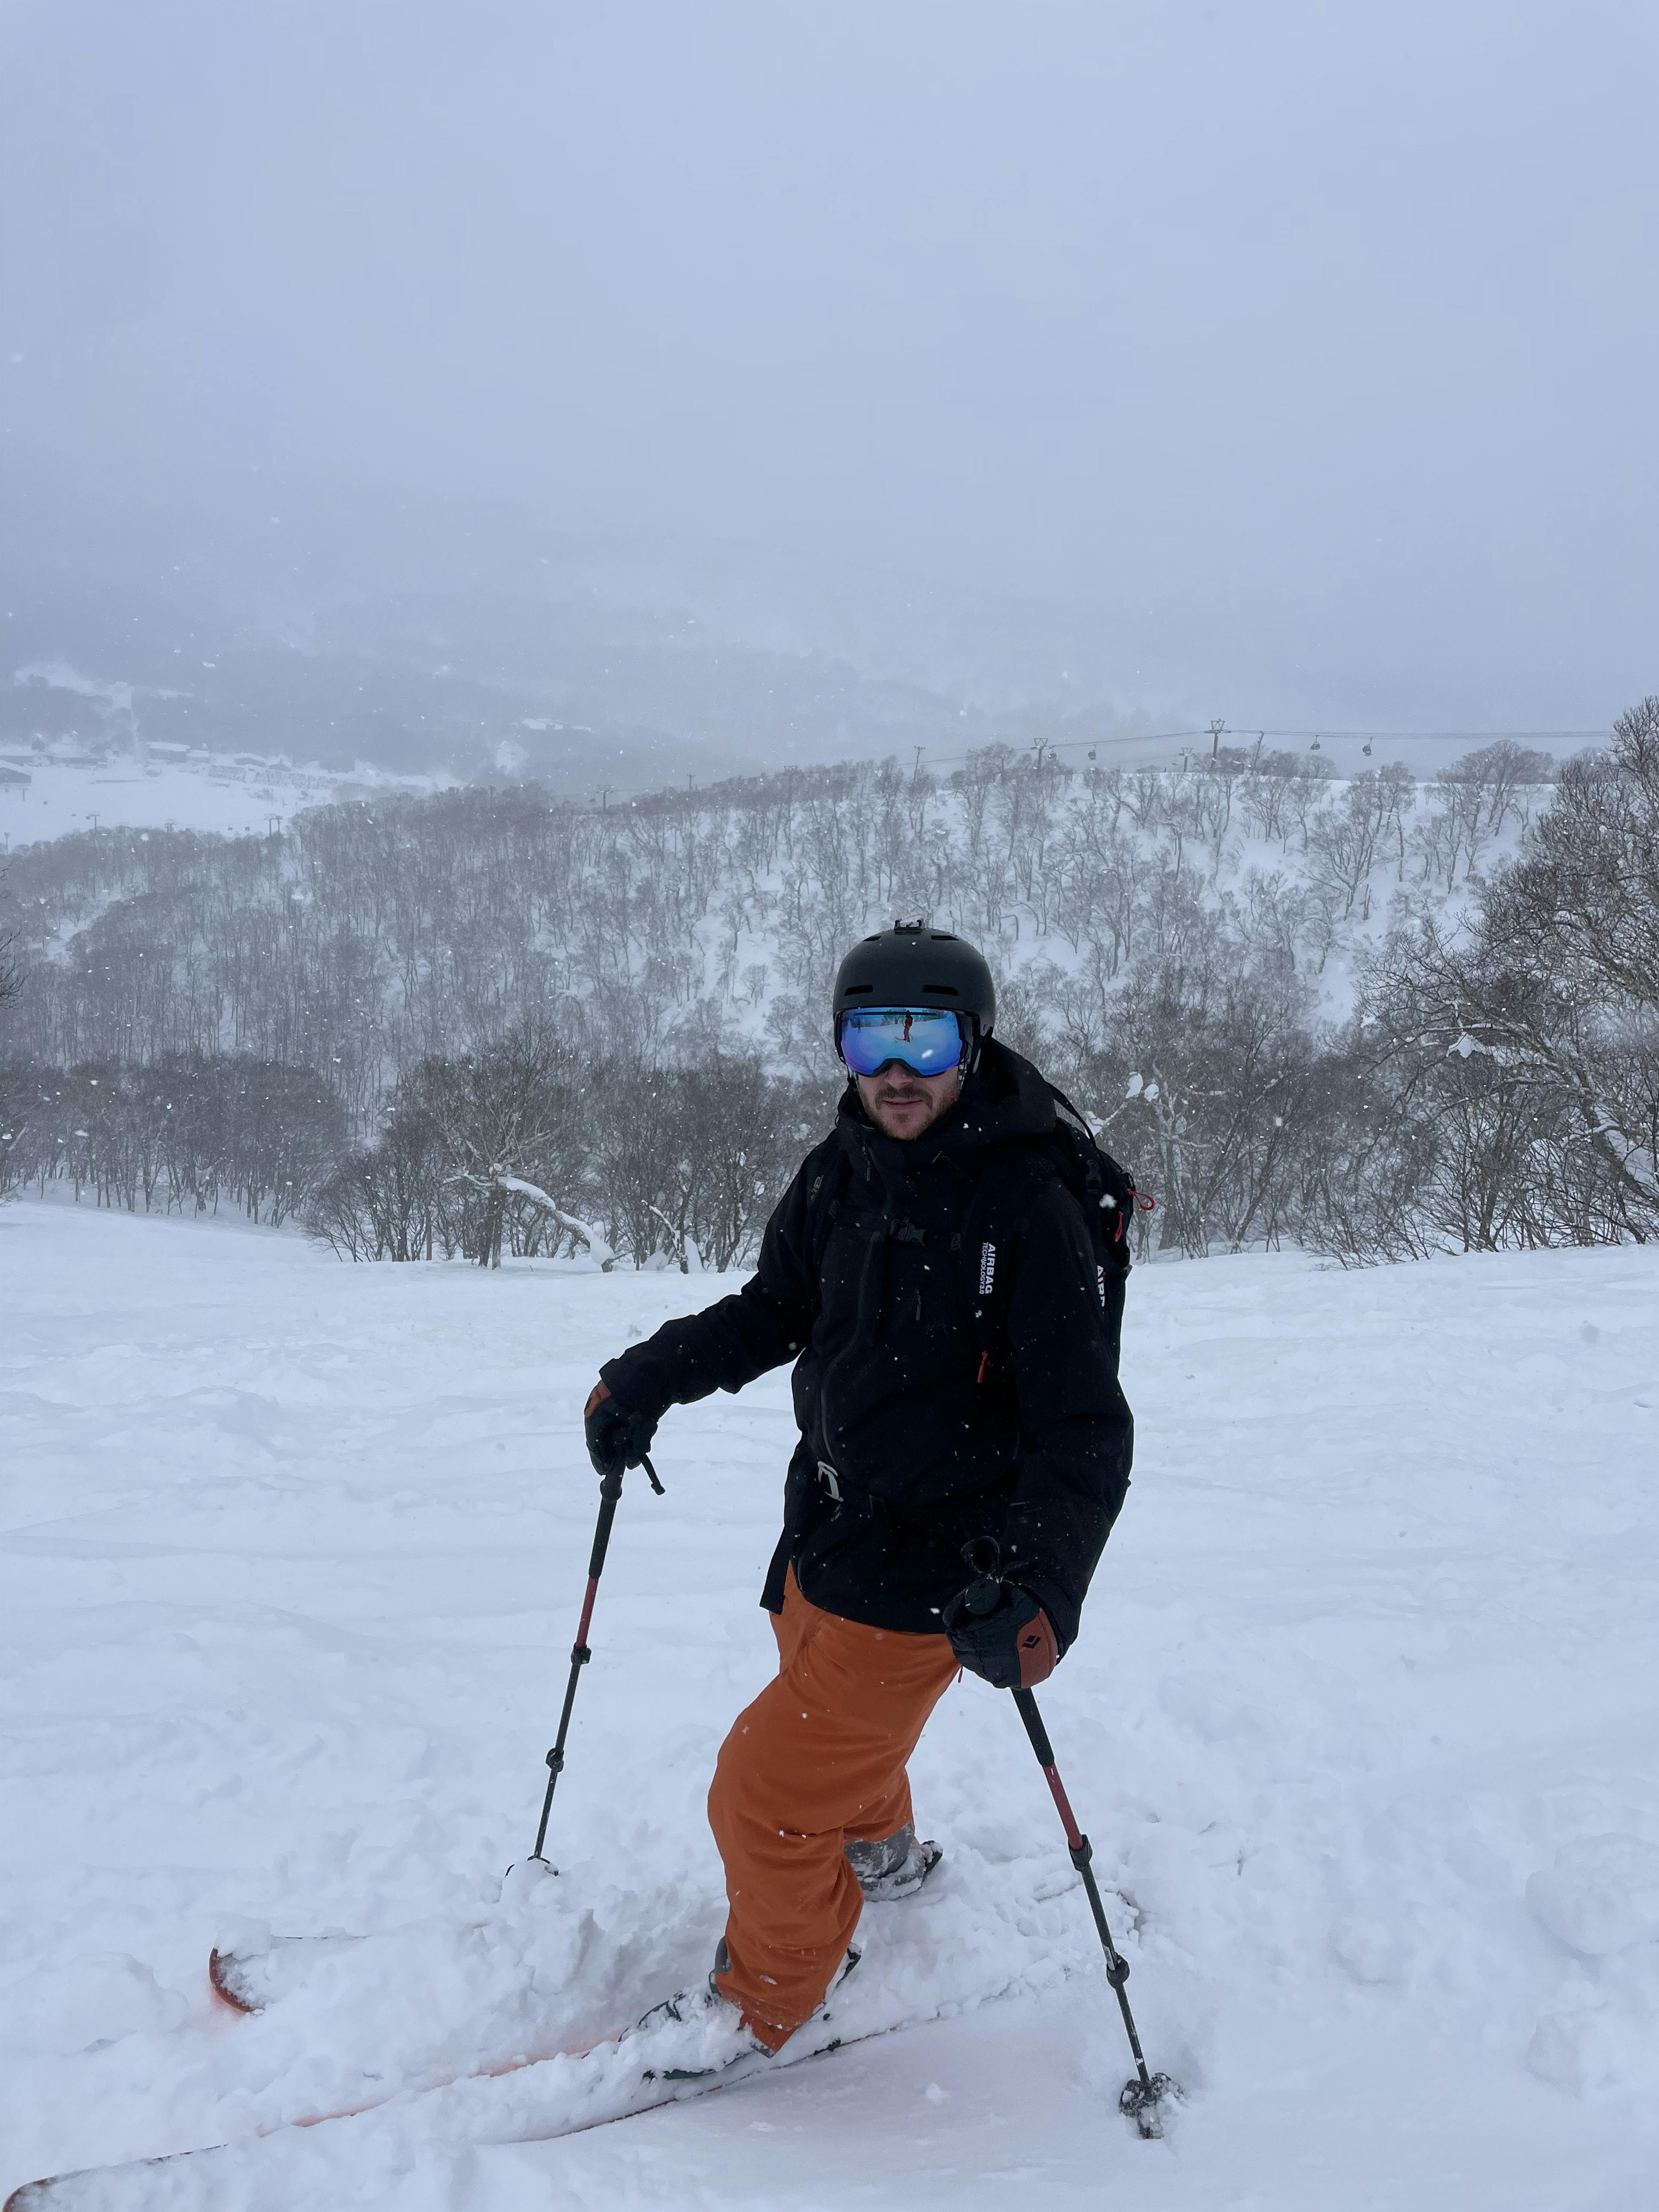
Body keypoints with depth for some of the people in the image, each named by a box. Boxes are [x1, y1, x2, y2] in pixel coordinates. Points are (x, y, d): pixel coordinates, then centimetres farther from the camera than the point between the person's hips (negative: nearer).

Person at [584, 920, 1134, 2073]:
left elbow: (1087, 1433, -23)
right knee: (833, 1717, 30)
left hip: (930, 1579, -7)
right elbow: (772, 1313, 15)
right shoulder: (844, 1170, -2)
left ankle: (767, 1997, 28)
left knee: (767, 1797, -2)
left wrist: (1041, 1588, -36)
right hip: (827, 1533, 7)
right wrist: (647, 1377, 5)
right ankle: (883, 1853, 63)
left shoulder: (1031, 1210, -23)